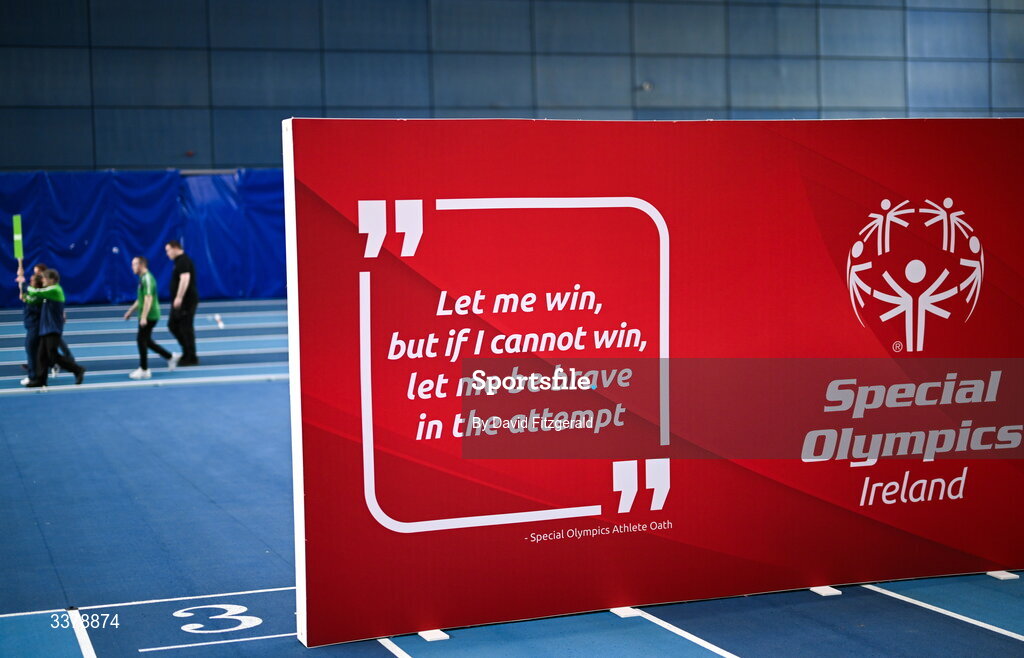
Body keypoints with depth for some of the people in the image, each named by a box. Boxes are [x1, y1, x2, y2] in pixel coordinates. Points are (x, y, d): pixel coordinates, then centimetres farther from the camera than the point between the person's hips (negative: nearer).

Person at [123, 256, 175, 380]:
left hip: (149, 316, -10)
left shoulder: (147, 279, -17)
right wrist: (131, 311, 29)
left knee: (142, 340, -4)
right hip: (148, 316, 10)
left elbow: (148, 299, -25)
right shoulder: (143, 278, 15)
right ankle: (170, 357, 21)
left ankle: (144, 370, 3)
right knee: (146, 341, 14)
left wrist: (144, 317, -29)